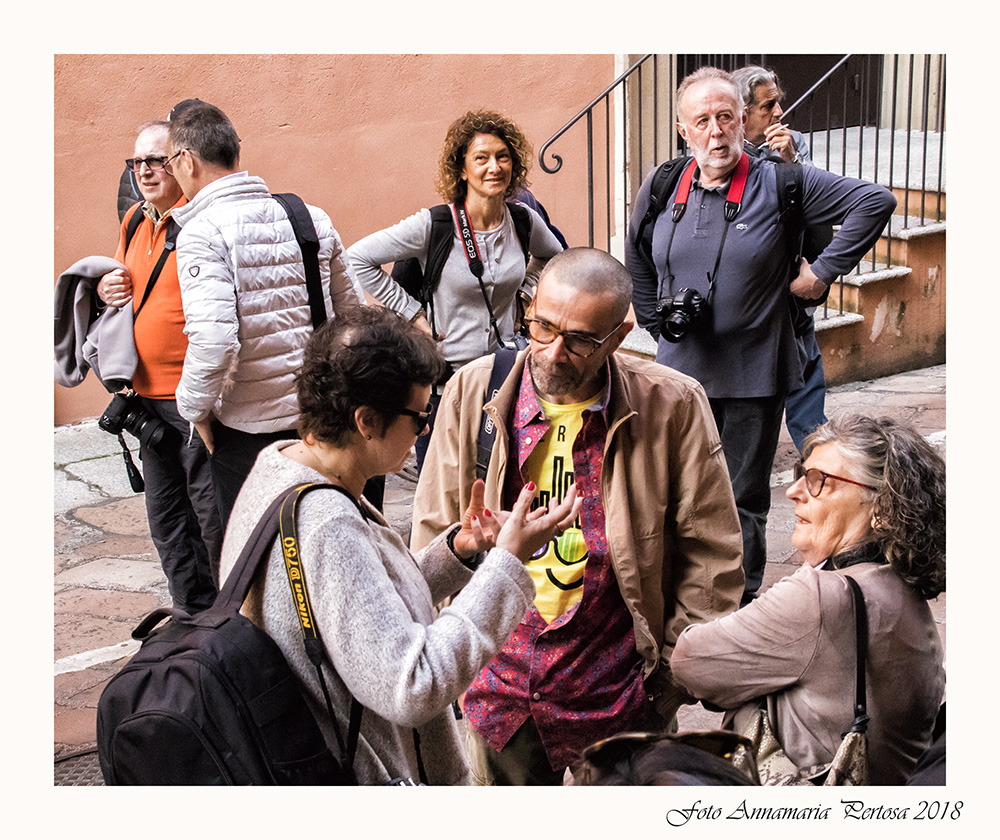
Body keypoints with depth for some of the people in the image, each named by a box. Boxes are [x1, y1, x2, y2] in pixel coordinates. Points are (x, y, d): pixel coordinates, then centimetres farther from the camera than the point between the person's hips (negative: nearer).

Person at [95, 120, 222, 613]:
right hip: (148, 391, 9)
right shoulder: (135, 220, 13)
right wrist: (105, 288, 5)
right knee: (165, 513, 16)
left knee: (212, 510, 0)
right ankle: (194, 614, 30)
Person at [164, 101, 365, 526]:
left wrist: (195, 408, -9)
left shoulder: (202, 232, -14)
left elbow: (213, 340, -25)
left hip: (248, 426, -5)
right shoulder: (312, 218, 5)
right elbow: (353, 312, 11)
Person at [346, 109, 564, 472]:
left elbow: (552, 254, 24)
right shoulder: (433, 226, -14)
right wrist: (413, 313, -10)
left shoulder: (525, 221, 0)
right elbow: (358, 258, -10)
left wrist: (524, 291, 9)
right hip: (445, 381, -3)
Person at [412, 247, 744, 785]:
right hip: (502, 685, 2)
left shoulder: (672, 406, -9)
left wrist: (677, 668, -4)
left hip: (618, 691, -2)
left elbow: (710, 552, -2)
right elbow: (435, 534, 5)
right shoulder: (473, 392, -3)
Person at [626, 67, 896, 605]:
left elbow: (875, 201, -7)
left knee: (743, 500, 7)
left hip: (754, 374, -3)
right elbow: (637, 259, 22)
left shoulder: (780, 183, -8)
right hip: (681, 369, 4)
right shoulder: (661, 187, 4)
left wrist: (823, 270, -8)